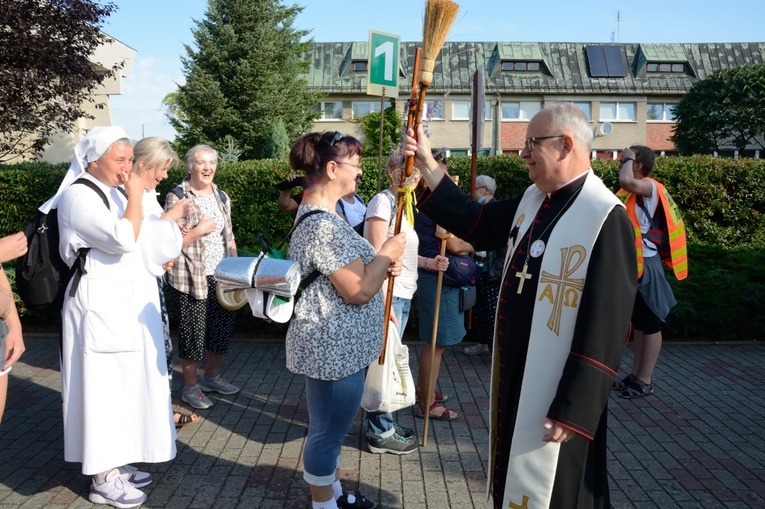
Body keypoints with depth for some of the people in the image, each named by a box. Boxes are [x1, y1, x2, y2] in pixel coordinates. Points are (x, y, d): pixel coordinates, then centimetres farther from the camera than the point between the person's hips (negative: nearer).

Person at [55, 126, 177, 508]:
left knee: (125, 383, 14)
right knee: (104, 386, -1)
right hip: (101, 307, -9)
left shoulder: (114, 192, 14)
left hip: (127, 305, 9)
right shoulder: (78, 196, -14)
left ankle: (116, 462, 28)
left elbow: (141, 242, 24)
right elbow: (123, 240, -25)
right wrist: (134, 197, -15)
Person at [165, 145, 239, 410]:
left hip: (220, 276, 6)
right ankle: (190, 386, 20)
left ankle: (212, 377, 33)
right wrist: (199, 230, -18)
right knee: (193, 332, 2)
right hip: (191, 278, -6)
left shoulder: (221, 197, 10)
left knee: (223, 327, 13)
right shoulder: (177, 197, -9)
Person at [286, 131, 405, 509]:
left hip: (334, 343, 11)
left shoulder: (315, 213, 9)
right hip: (335, 347, -11)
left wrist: (381, 266, 4)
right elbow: (359, 290, -25)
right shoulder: (325, 225, -25)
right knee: (329, 431, 7)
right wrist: (387, 254, -10)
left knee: (329, 428, 24)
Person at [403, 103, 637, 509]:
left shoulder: (606, 220, -21)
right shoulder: (532, 201, 4)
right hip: (516, 376, 8)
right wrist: (427, 165, 9)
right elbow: (475, 224, 16)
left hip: (558, 393, -7)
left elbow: (604, 326, -22)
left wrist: (574, 410, -21)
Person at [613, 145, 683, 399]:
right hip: (631, 263, 9)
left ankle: (645, 381, 9)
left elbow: (626, 180, -34)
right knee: (638, 323, 15)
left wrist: (629, 159, -19)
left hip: (645, 264, -9)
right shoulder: (632, 190, 14)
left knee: (650, 324, 2)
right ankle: (635, 375, 24)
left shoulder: (649, 185, -12)